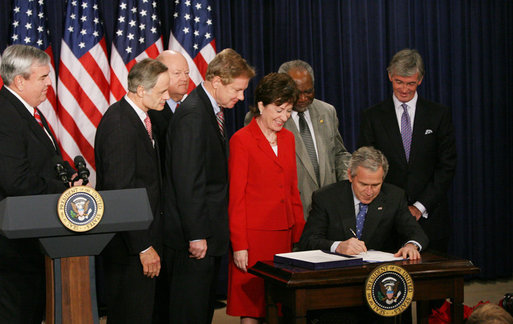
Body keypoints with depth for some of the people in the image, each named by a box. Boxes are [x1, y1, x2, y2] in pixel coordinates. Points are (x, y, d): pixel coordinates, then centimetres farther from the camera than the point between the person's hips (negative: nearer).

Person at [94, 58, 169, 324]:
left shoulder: (142, 118, 11)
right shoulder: (119, 124, -20)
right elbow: (120, 190, -22)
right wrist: (143, 247, -21)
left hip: (143, 235, 10)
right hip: (128, 241, -10)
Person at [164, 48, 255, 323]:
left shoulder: (212, 110, 13)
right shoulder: (193, 114, -17)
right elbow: (187, 181, -21)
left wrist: (211, 232, 15)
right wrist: (196, 235, -21)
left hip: (208, 233, 10)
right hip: (195, 237, -10)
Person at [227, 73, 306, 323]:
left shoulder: (287, 138, 14)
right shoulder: (241, 140, -5)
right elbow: (236, 196, -7)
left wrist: (299, 234, 10)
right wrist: (239, 245, -12)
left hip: (283, 235, 6)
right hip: (254, 235, -6)